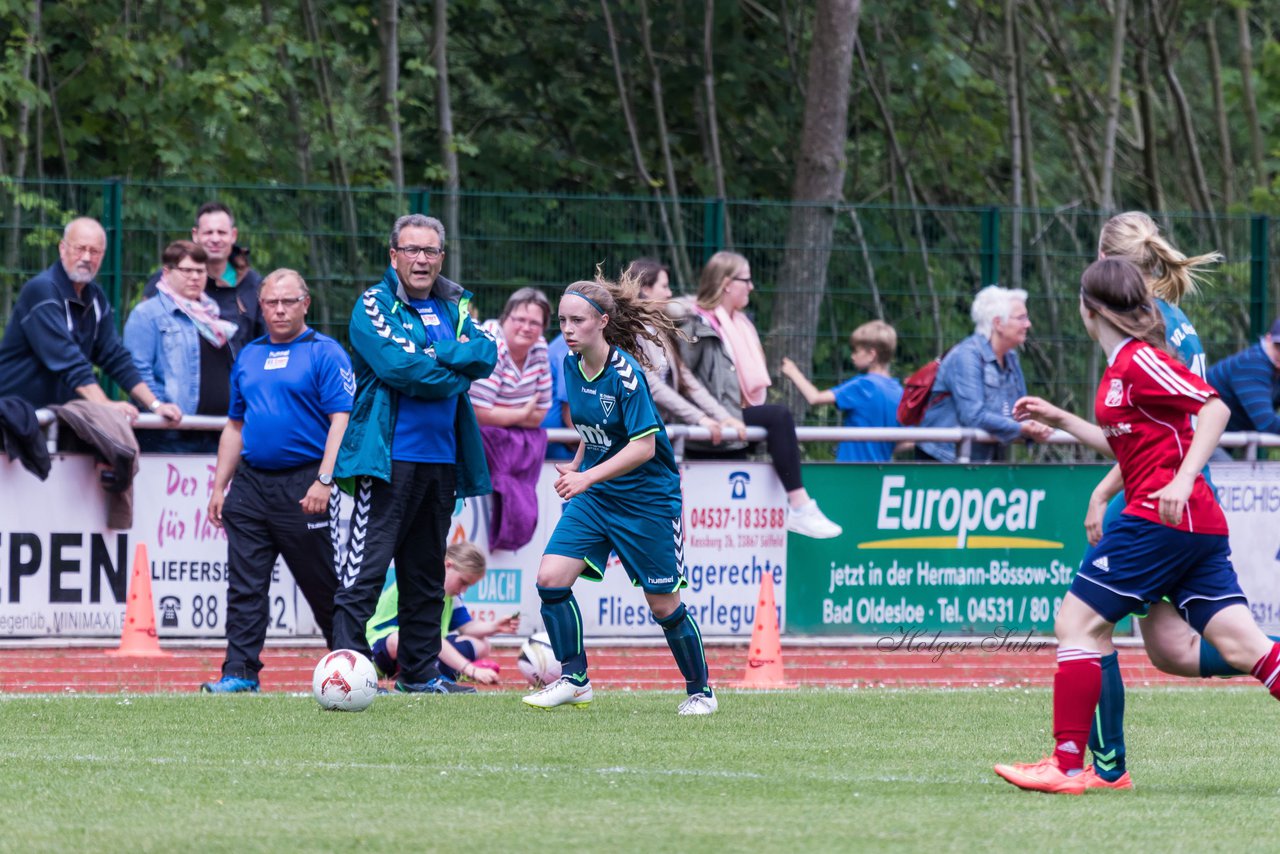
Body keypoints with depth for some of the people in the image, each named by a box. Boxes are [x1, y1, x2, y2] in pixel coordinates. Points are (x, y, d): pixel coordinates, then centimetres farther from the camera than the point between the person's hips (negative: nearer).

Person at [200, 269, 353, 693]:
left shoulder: (325, 353, -2)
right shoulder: (248, 357, 17)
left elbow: (341, 421, -10)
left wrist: (324, 481, -19)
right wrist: (219, 486, 15)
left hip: (304, 485, -5)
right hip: (251, 482, 5)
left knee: (324, 586, 0)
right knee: (245, 586, 0)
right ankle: (240, 672, 0)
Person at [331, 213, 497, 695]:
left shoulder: (453, 307, 14)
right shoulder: (375, 305, -4)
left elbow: (485, 356, -1)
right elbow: (397, 366, -18)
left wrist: (432, 354, -15)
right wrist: (455, 374, -8)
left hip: (441, 458, 7)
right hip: (389, 457, -7)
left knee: (426, 575, 13)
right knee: (365, 572, -12)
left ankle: (420, 671, 19)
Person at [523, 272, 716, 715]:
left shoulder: (625, 373, -21)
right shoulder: (573, 365, 0)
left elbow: (644, 446, -24)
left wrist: (587, 476, -30)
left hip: (647, 499, -6)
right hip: (593, 496, 6)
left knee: (663, 604, 2)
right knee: (551, 578, -11)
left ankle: (700, 690, 21)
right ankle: (574, 679, 1)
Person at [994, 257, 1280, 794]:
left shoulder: (1140, 361, -9)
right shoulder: (1119, 369, 19)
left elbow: (1214, 408, -18)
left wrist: (1182, 480, -27)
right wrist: (1059, 419, 29)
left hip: (1160, 517, -9)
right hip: (1199, 528, 9)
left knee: (1077, 624, -3)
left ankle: (1067, 767, -3)